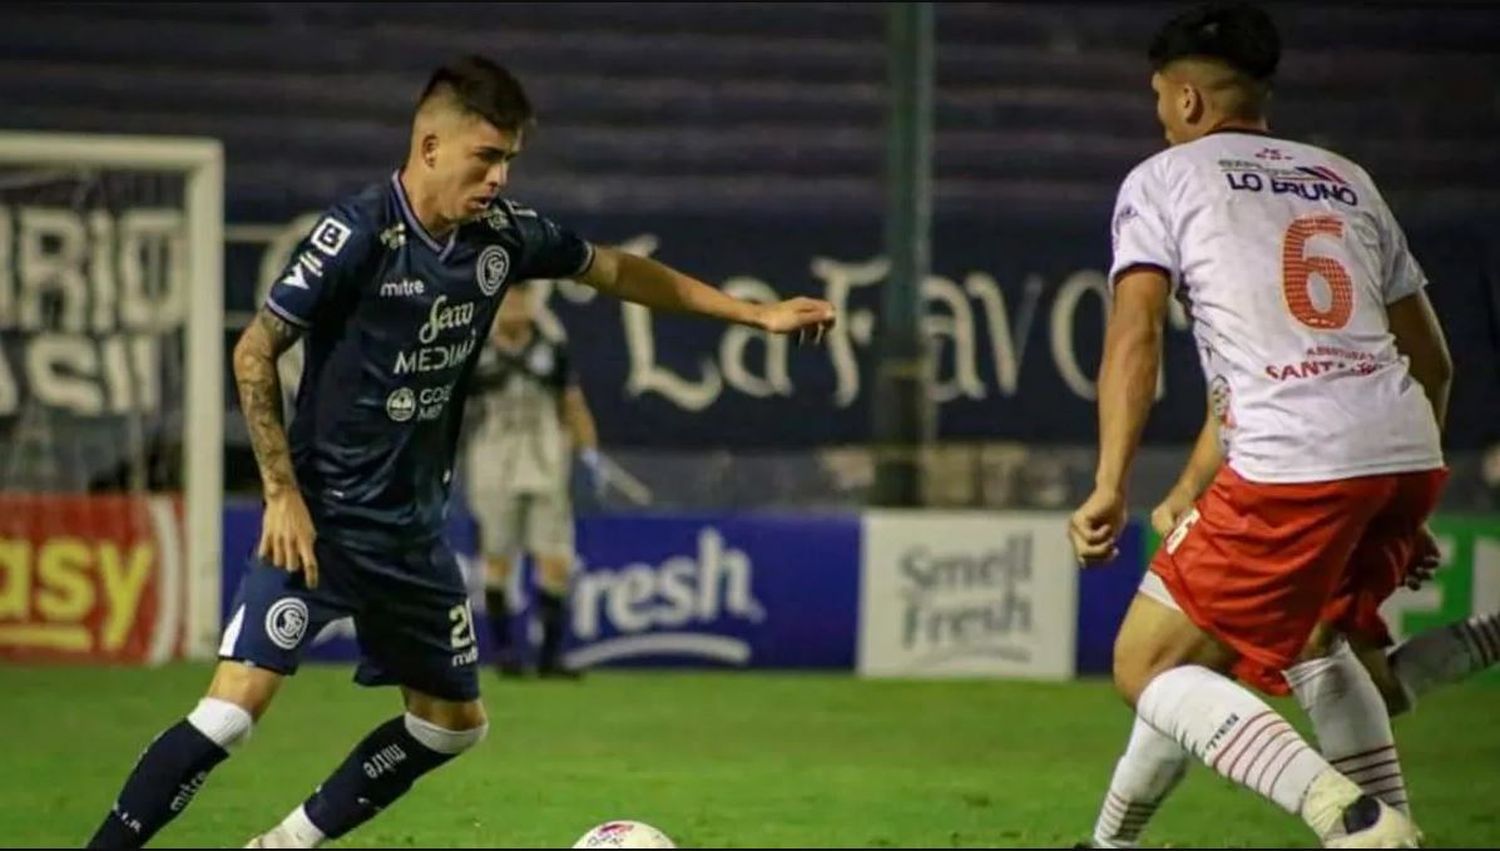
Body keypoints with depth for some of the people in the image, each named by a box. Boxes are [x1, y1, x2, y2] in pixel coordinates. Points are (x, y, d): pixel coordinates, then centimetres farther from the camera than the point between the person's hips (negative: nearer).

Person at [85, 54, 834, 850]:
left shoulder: (502, 233, 0)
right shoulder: (357, 234, -18)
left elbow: (618, 271, 15)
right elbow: (254, 353, -13)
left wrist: (755, 314, 18)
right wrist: (282, 492, -17)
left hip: (412, 526, 7)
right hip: (320, 516, -7)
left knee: (453, 721, 14)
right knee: (236, 702, -20)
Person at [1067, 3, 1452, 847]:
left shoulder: (1163, 178, 10)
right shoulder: (1346, 179, 25)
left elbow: (1136, 334, -5)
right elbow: (1432, 358, 27)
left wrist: (1110, 489, -10)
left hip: (1294, 465, -6)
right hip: (1408, 454, 7)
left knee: (1148, 668, 2)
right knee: (1309, 633, 32)